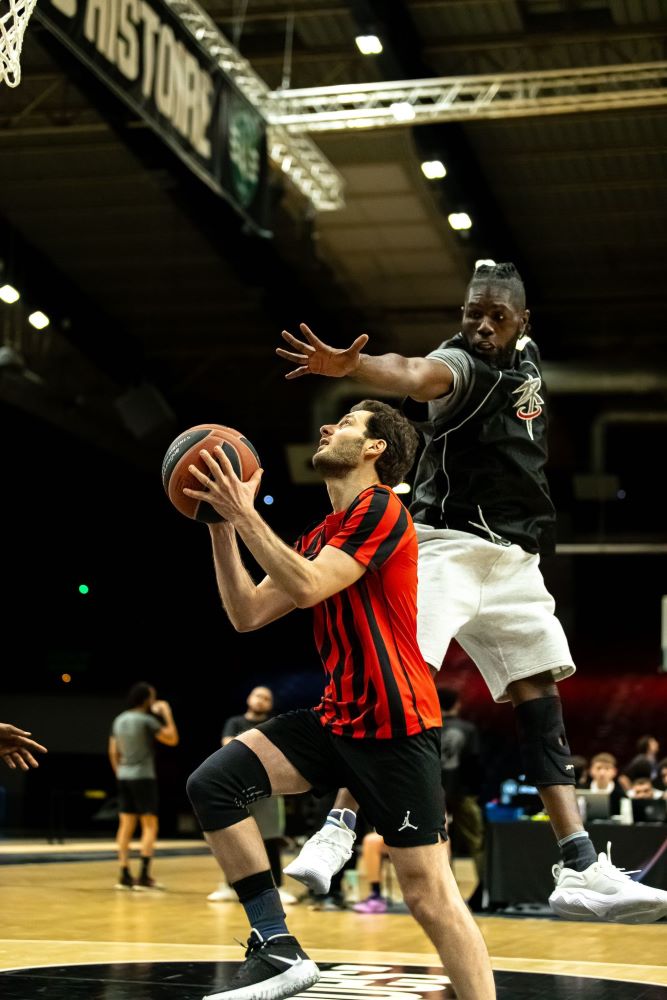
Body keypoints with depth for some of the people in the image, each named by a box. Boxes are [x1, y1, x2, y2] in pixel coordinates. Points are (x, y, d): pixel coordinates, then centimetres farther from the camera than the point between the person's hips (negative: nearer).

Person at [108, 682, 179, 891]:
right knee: (150, 826, -3)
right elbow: (173, 739, -6)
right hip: (143, 777, -7)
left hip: (124, 777, 7)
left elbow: (113, 752, 13)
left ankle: (125, 875, 6)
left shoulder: (119, 720, 10)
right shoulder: (147, 720, -11)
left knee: (126, 826, 8)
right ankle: (144, 876, -10)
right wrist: (167, 714, 2)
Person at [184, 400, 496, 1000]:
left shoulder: (379, 509, -9)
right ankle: (278, 949, -3)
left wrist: (245, 514, -17)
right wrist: (221, 525, 8)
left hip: (394, 724, -8)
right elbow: (248, 614, 14)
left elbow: (308, 586, -22)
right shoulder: (321, 537, 18)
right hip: (338, 718, 9)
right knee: (213, 783, -5)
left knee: (429, 893, -9)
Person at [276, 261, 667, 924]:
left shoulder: (526, 358, 11)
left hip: (515, 558, 7)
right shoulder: (461, 363, -14)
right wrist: (350, 366, -60)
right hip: (450, 546, -7)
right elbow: (415, 375, -39)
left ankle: (581, 872, 0)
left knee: (541, 705, 1)